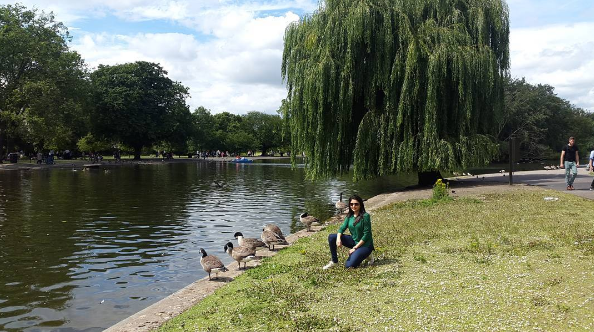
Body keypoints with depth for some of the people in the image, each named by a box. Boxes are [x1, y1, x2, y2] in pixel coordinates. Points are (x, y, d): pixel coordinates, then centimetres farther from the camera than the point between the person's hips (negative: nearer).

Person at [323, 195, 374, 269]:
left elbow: (366, 234, -18)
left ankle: (364, 254, 7)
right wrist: (338, 238, -24)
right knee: (331, 237, -11)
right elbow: (342, 227, -1)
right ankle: (334, 261, 3)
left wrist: (355, 248, -17)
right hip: (353, 241, 6)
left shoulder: (365, 216, -18)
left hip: (364, 244, -6)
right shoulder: (349, 216, 3)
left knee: (349, 265, -21)